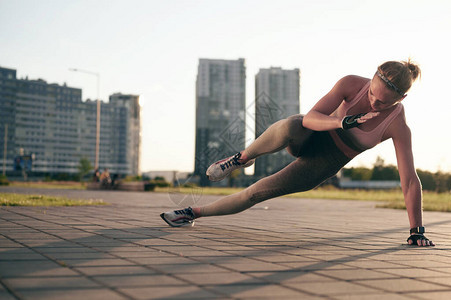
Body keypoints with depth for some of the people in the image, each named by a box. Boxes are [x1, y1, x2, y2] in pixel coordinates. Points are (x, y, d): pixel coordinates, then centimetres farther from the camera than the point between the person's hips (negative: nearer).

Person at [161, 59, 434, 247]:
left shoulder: (398, 127, -24)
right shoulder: (352, 84, -22)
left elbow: (410, 180, -23)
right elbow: (310, 117, -27)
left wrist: (417, 231, -22)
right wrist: (345, 121, -43)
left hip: (325, 163, 0)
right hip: (311, 136, 0)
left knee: (257, 192, -11)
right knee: (289, 129, -40)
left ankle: (195, 213, 9)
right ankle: (243, 158, -10)